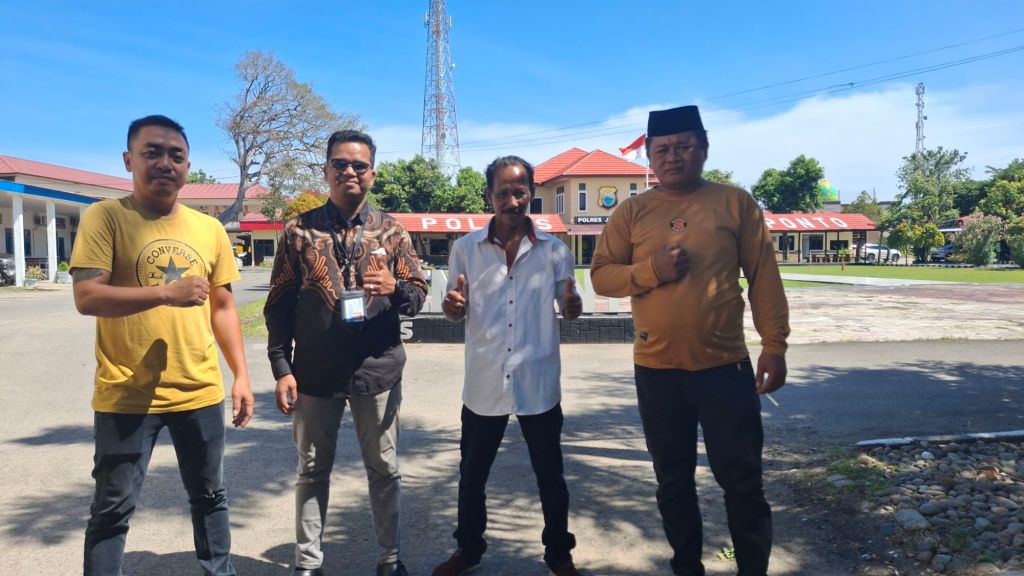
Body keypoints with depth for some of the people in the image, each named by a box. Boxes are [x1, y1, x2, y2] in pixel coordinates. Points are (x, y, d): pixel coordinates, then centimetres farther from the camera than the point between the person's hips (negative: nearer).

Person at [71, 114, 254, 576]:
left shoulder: (209, 229, 6)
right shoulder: (105, 217, -5)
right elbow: (86, 298, -15)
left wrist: (241, 375, 8)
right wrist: (167, 293, -24)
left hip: (200, 392, 4)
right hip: (126, 395, -4)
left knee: (210, 498, 17)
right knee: (113, 510, 7)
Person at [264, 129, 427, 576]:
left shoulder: (391, 231, 2)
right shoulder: (299, 231, 1)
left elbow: (418, 297, 4)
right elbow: (279, 306, 1)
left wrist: (395, 287, -19)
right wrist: (282, 368, -6)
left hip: (377, 372, 1)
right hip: (315, 374, 0)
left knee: (384, 469, 11)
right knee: (312, 471, 12)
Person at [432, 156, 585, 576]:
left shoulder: (554, 249, -1)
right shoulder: (465, 248, 0)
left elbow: (569, 310, 6)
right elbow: (456, 311, 7)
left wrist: (571, 302, -18)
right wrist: (453, 304, -18)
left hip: (538, 382, 0)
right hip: (483, 383, 1)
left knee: (550, 475, 12)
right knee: (472, 474, 15)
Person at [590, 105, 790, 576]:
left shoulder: (735, 203, 0)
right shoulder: (632, 212, 3)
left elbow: (764, 278, 0)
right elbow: (601, 275, 1)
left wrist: (774, 346, -5)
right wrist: (651, 269, -16)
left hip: (725, 367, -2)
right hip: (656, 370, 2)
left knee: (742, 481, 7)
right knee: (673, 481, 15)